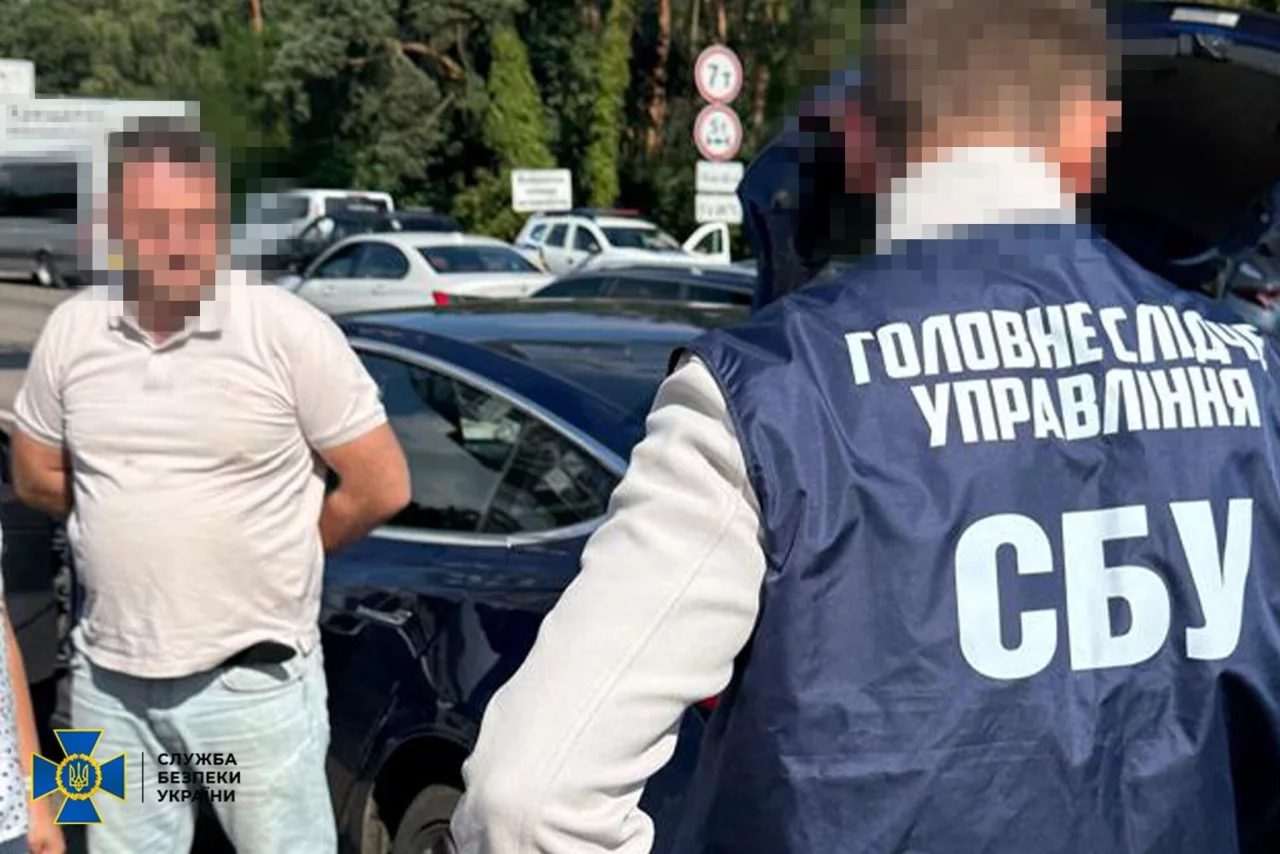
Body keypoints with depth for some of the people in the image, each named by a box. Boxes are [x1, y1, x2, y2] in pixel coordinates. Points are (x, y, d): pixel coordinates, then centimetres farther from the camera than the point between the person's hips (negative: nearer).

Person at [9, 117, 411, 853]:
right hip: (111, 682, 5)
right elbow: (36, 477, 15)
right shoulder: (72, 331, 1)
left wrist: (278, 551, 3)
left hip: (255, 682, -4)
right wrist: (132, 522, 11)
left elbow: (382, 488, -8)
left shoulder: (289, 332, -11)